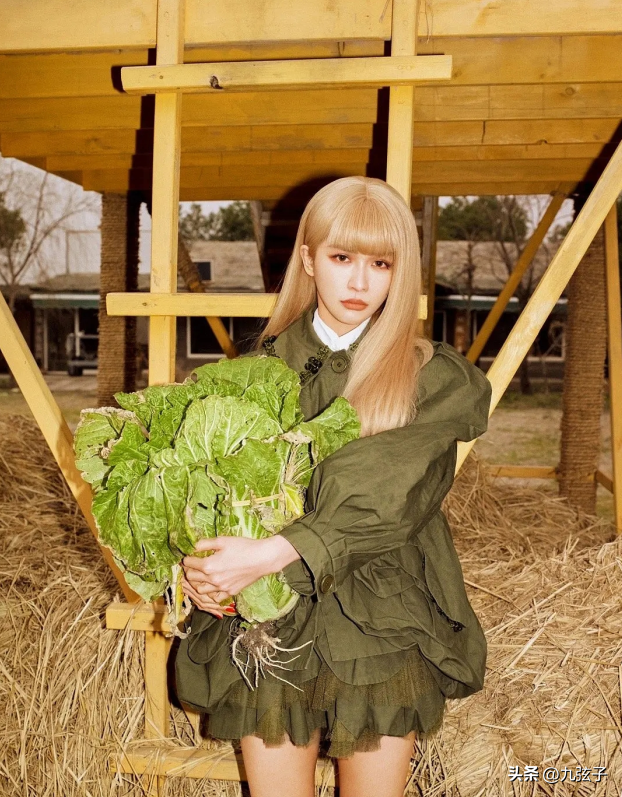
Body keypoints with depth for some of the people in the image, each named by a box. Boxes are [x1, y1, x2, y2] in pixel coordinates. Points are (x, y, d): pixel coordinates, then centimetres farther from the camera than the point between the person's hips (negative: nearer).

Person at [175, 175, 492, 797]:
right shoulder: (262, 366, 5)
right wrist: (196, 563, -14)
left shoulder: (432, 379, -3)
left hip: (383, 629, -1)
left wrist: (269, 553, -26)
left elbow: (384, 502, -16)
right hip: (267, 622, 2)